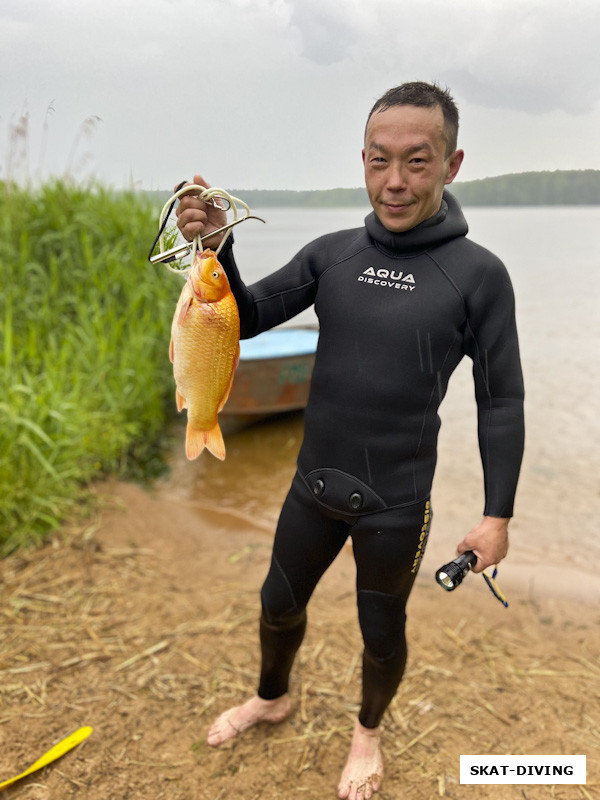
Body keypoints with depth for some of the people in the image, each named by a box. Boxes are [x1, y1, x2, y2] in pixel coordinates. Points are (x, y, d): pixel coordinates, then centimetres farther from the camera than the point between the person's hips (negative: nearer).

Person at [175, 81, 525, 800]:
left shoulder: (478, 275, -13)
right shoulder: (332, 253, -3)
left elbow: (500, 403, -9)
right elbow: (245, 318, -5)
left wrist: (497, 516, -8)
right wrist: (214, 246, -23)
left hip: (396, 504, -3)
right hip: (314, 485, 4)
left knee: (381, 632, 17)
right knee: (279, 606, 21)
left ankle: (368, 732, 49)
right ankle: (272, 698, 53)